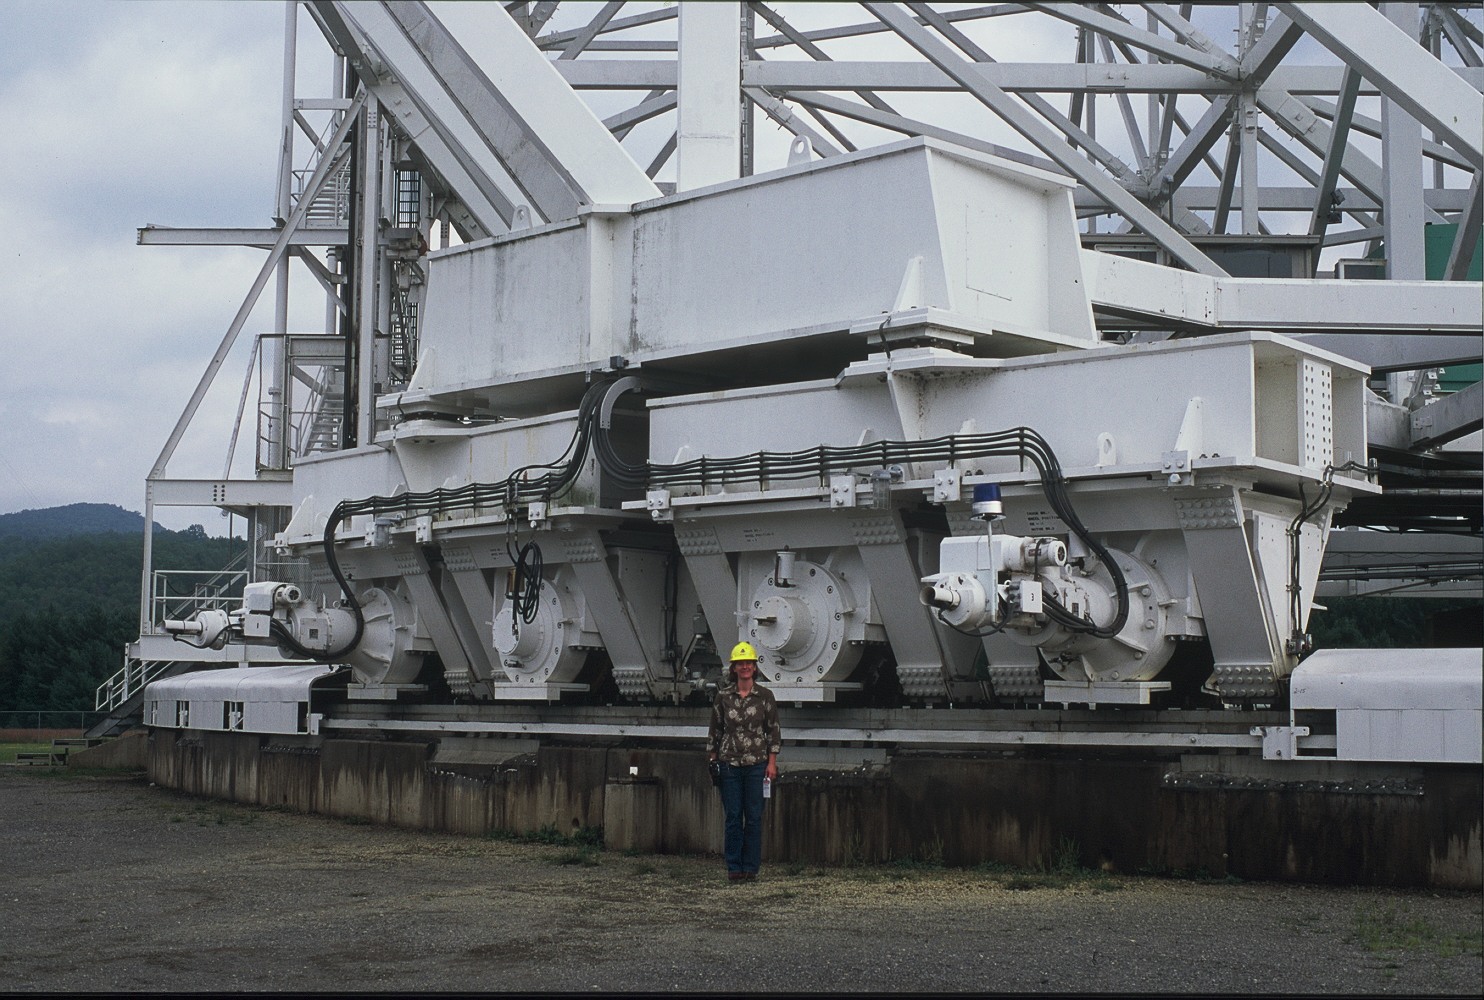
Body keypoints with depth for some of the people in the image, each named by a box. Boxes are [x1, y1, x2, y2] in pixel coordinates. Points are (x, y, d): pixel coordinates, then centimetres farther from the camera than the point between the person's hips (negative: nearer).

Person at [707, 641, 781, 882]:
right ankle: (734, 867, 8)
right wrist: (712, 760, 7)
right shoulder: (723, 696, 4)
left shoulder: (765, 696, 2)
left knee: (754, 816, 0)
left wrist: (772, 762, -1)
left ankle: (751, 867, 8)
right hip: (730, 763, 1)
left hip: (756, 764, 0)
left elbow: (774, 730, 4)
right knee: (733, 816, 1)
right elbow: (715, 729, 10)